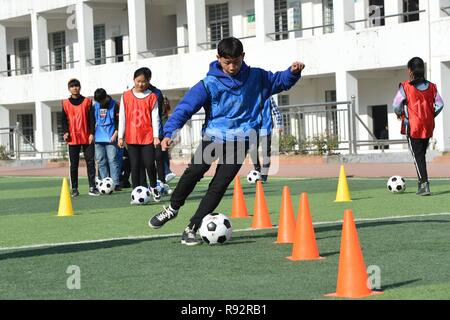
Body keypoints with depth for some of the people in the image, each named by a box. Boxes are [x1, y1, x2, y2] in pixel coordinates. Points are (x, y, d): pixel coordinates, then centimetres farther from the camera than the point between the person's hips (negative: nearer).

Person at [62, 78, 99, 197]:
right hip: (73, 138, 0)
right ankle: (74, 189, 7)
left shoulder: (87, 101, 6)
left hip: (87, 137, 0)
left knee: (90, 162, -2)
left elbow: (91, 119, 4)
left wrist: (91, 133, -4)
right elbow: (64, 119, 7)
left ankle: (92, 187, 0)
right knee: (73, 164, 3)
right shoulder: (66, 103, 7)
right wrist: (66, 132, -8)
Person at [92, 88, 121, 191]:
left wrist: (115, 134, -11)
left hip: (110, 138, -4)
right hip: (98, 139, 4)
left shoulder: (114, 105, -3)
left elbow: (118, 121, -3)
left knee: (113, 160, -8)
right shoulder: (95, 106, 9)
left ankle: (116, 183, -8)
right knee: (101, 162, 4)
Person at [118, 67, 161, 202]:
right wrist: (121, 136, 4)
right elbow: (122, 117, 6)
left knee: (149, 164, -6)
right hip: (131, 138, 1)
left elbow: (155, 117, -1)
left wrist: (156, 136, -8)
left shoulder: (152, 97, 1)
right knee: (135, 165, 3)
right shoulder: (126, 96, 4)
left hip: (148, 137, -1)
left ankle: (153, 187, 18)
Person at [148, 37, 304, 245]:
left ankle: (192, 228, 0)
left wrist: (293, 72, -2)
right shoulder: (209, 84, -5)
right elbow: (186, 107, -11)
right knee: (194, 171, -19)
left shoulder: (256, 78, 5)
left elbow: (279, 81, 20)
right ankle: (173, 208, 8)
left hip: (240, 140, 1)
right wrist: (170, 132, -24)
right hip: (213, 135, -1)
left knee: (219, 185, -9)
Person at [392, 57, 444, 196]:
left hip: (413, 127, -5)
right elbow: (440, 104, 4)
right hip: (428, 127, 5)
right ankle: (422, 184, 17)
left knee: (417, 155, -3)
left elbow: (396, 105, -11)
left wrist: (400, 114, 9)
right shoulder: (431, 87, 5)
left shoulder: (406, 87, -10)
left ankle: (424, 185, -12)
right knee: (422, 154, 16)